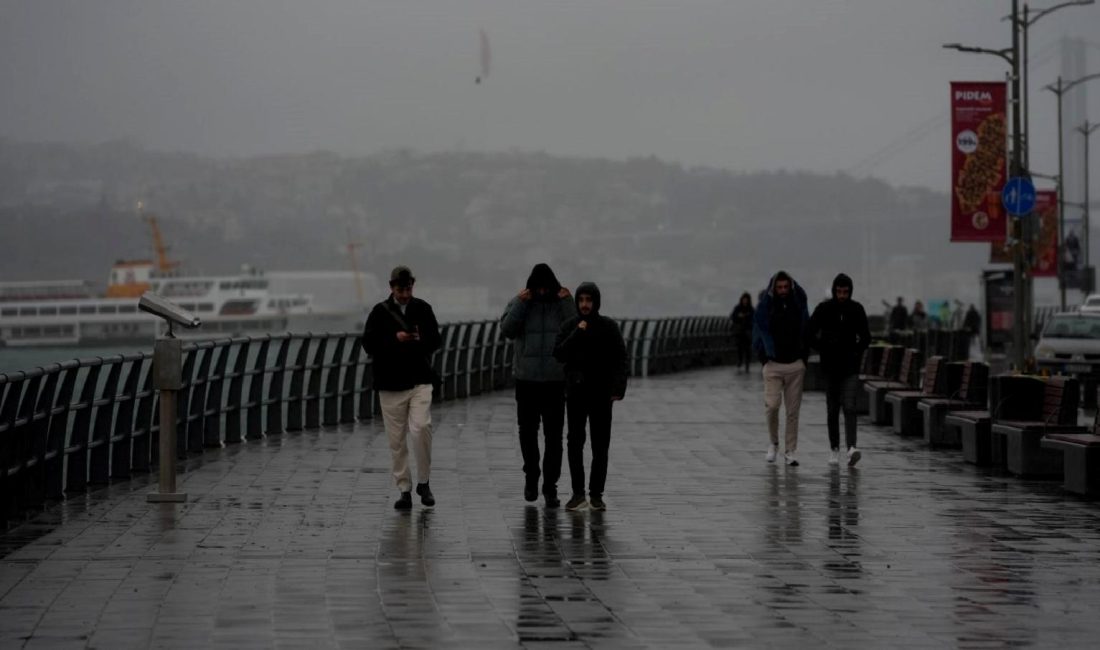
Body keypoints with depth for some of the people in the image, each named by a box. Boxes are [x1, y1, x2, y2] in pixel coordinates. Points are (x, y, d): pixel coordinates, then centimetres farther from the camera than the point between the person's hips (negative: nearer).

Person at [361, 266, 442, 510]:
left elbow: (436, 340, 9)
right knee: (397, 440, 3)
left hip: (420, 381, 0)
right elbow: (368, 344, -3)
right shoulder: (380, 312, 1)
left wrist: (421, 339, -12)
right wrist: (395, 339, -17)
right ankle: (404, 490, 12)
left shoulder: (423, 309, 6)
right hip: (391, 383, 0)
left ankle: (423, 482, 0)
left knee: (421, 428, -18)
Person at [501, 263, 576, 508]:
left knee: (553, 436, -3)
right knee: (527, 432, 11)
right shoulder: (519, 303, 3)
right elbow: (507, 330, -10)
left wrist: (567, 303, -17)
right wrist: (521, 304, -17)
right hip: (526, 380, 1)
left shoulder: (563, 303, 2)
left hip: (555, 381, -1)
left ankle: (550, 487, 2)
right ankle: (531, 476, 31)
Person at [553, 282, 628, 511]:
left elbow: (620, 360, -4)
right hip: (576, 393, 1)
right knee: (574, 443, -1)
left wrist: (618, 389, -14)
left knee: (600, 446, 1)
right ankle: (578, 493, 8)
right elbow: (559, 354, -8)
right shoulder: (569, 326, 2)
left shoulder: (609, 327, -2)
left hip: (601, 395, -1)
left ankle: (596, 494, 7)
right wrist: (577, 335, -17)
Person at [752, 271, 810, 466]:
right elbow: (758, 335, 5)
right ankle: (773, 442, 13)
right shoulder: (764, 307, 0)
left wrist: (804, 359, 3)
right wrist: (764, 358, -2)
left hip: (795, 365, 2)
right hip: (773, 365, -1)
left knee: (793, 411, 1)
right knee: (772, 405, -12)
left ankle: (790, 451, 8)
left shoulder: (799, 306, 5)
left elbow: (807, 332, 11)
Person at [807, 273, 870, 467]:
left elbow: (865, 337, 13)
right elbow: (809, 335, 1)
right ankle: (834, 449, 18)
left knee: (850, 407, -14)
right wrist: (823, 350, -3)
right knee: (832, 410, 7)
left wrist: (857, 353, 1)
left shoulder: (857, 309, 2)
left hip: (850, 368, 0)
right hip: (830, 368, 0)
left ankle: (852, 448, -25)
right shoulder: (823, 309, -4)